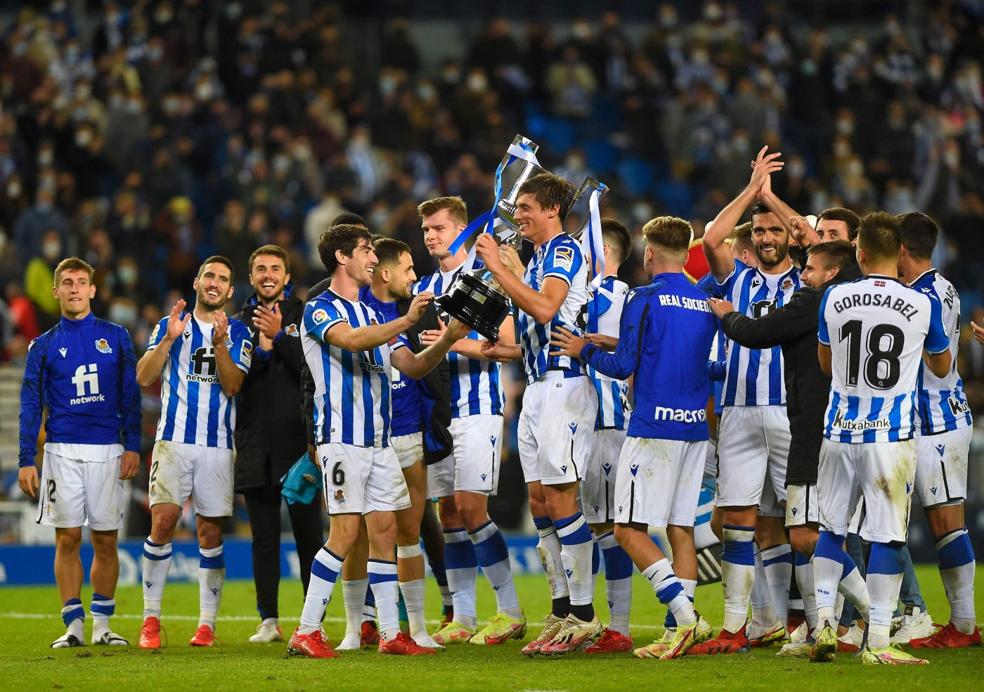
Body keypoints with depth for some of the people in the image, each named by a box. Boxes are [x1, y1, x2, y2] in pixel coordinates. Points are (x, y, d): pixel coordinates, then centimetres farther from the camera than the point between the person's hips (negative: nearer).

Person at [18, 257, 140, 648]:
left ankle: (102, 624, 9)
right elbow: (30, 406, 6)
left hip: (107, 451, 0)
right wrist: (26, 461, -1)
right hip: (62, 451, 0)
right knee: (67, 538, -3)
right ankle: (74, 625, 0)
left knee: (106, 540, 2)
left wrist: (132, 446, -1)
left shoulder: (116, 337, 7)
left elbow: (129, 395, 7)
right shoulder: (44, 346, 7)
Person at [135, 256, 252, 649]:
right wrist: (169, 340, -13)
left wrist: (220, 343, -19)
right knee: (163, 521, -13)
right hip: (174, 440, -1)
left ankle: (207, 623, 5)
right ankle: (151, 619, -7)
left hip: (218, 446, 1)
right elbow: (144, 378, 0)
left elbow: (232, 385, -5)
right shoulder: (170, 324, 10)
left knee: (210, 531, 0)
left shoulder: (237, 333, 9)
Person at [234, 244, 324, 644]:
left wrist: (280, 335, -16)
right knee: (264, 535, 5)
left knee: (308, 532, -4)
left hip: (297, 439, -3)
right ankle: (269, 621, 8)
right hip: (255, 442, 3)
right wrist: (262, 347, -11)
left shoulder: (304, 316, 5)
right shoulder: (241, 321, 13)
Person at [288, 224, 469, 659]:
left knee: (384, 531, 4)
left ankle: (390, 634, 6)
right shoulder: (319, 309, -3)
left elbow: (412, 366, 14)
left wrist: (446, 341, -2)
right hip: (342, 439, -7)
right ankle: (306, 632, -8)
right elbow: (350, 340, -24)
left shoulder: (373, 315, 20)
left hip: (379, 440, 7)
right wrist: (406, 322, -31)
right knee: (345, 533, -12)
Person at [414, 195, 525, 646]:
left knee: (469, 505, -14)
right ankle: (462, 618, 8)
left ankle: (510, 612, -8)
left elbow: (510, 346, -10)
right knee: (448, 510, 5)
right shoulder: (424, 287, 17)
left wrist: (459, 343, -21)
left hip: (477, 407, -7)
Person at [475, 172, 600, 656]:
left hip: (563, 384, -10)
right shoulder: (537, 258, 20)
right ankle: (561, 612, 12)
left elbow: (545, 309, -26)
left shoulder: (564, 251, -10)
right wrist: (502, 347, 17)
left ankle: (583, 617, -7)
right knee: (539, 500, 8)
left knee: (561, 500, -10)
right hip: (537, 386, 10)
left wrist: (499, 268, -23)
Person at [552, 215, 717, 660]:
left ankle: (685, 615, -18)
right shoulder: (707, 304, 10)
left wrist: (585, 351, 10)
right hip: (695, 427, 7)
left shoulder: (645, 300, -9)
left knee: (630, 530, -5)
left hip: (654, 426, -7)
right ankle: (682, 631, 4)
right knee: (681, 529, 9)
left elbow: (624, 365, -9)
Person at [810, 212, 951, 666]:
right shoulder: (923, 305, -7)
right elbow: (941, 368, 11)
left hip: (840, 432, 2)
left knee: (831, 527, 15)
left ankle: (824, 622, 8)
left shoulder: (834, 300, -2)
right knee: (887, 534, 0)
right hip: (892, 436, -2)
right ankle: (878, 642, 0)